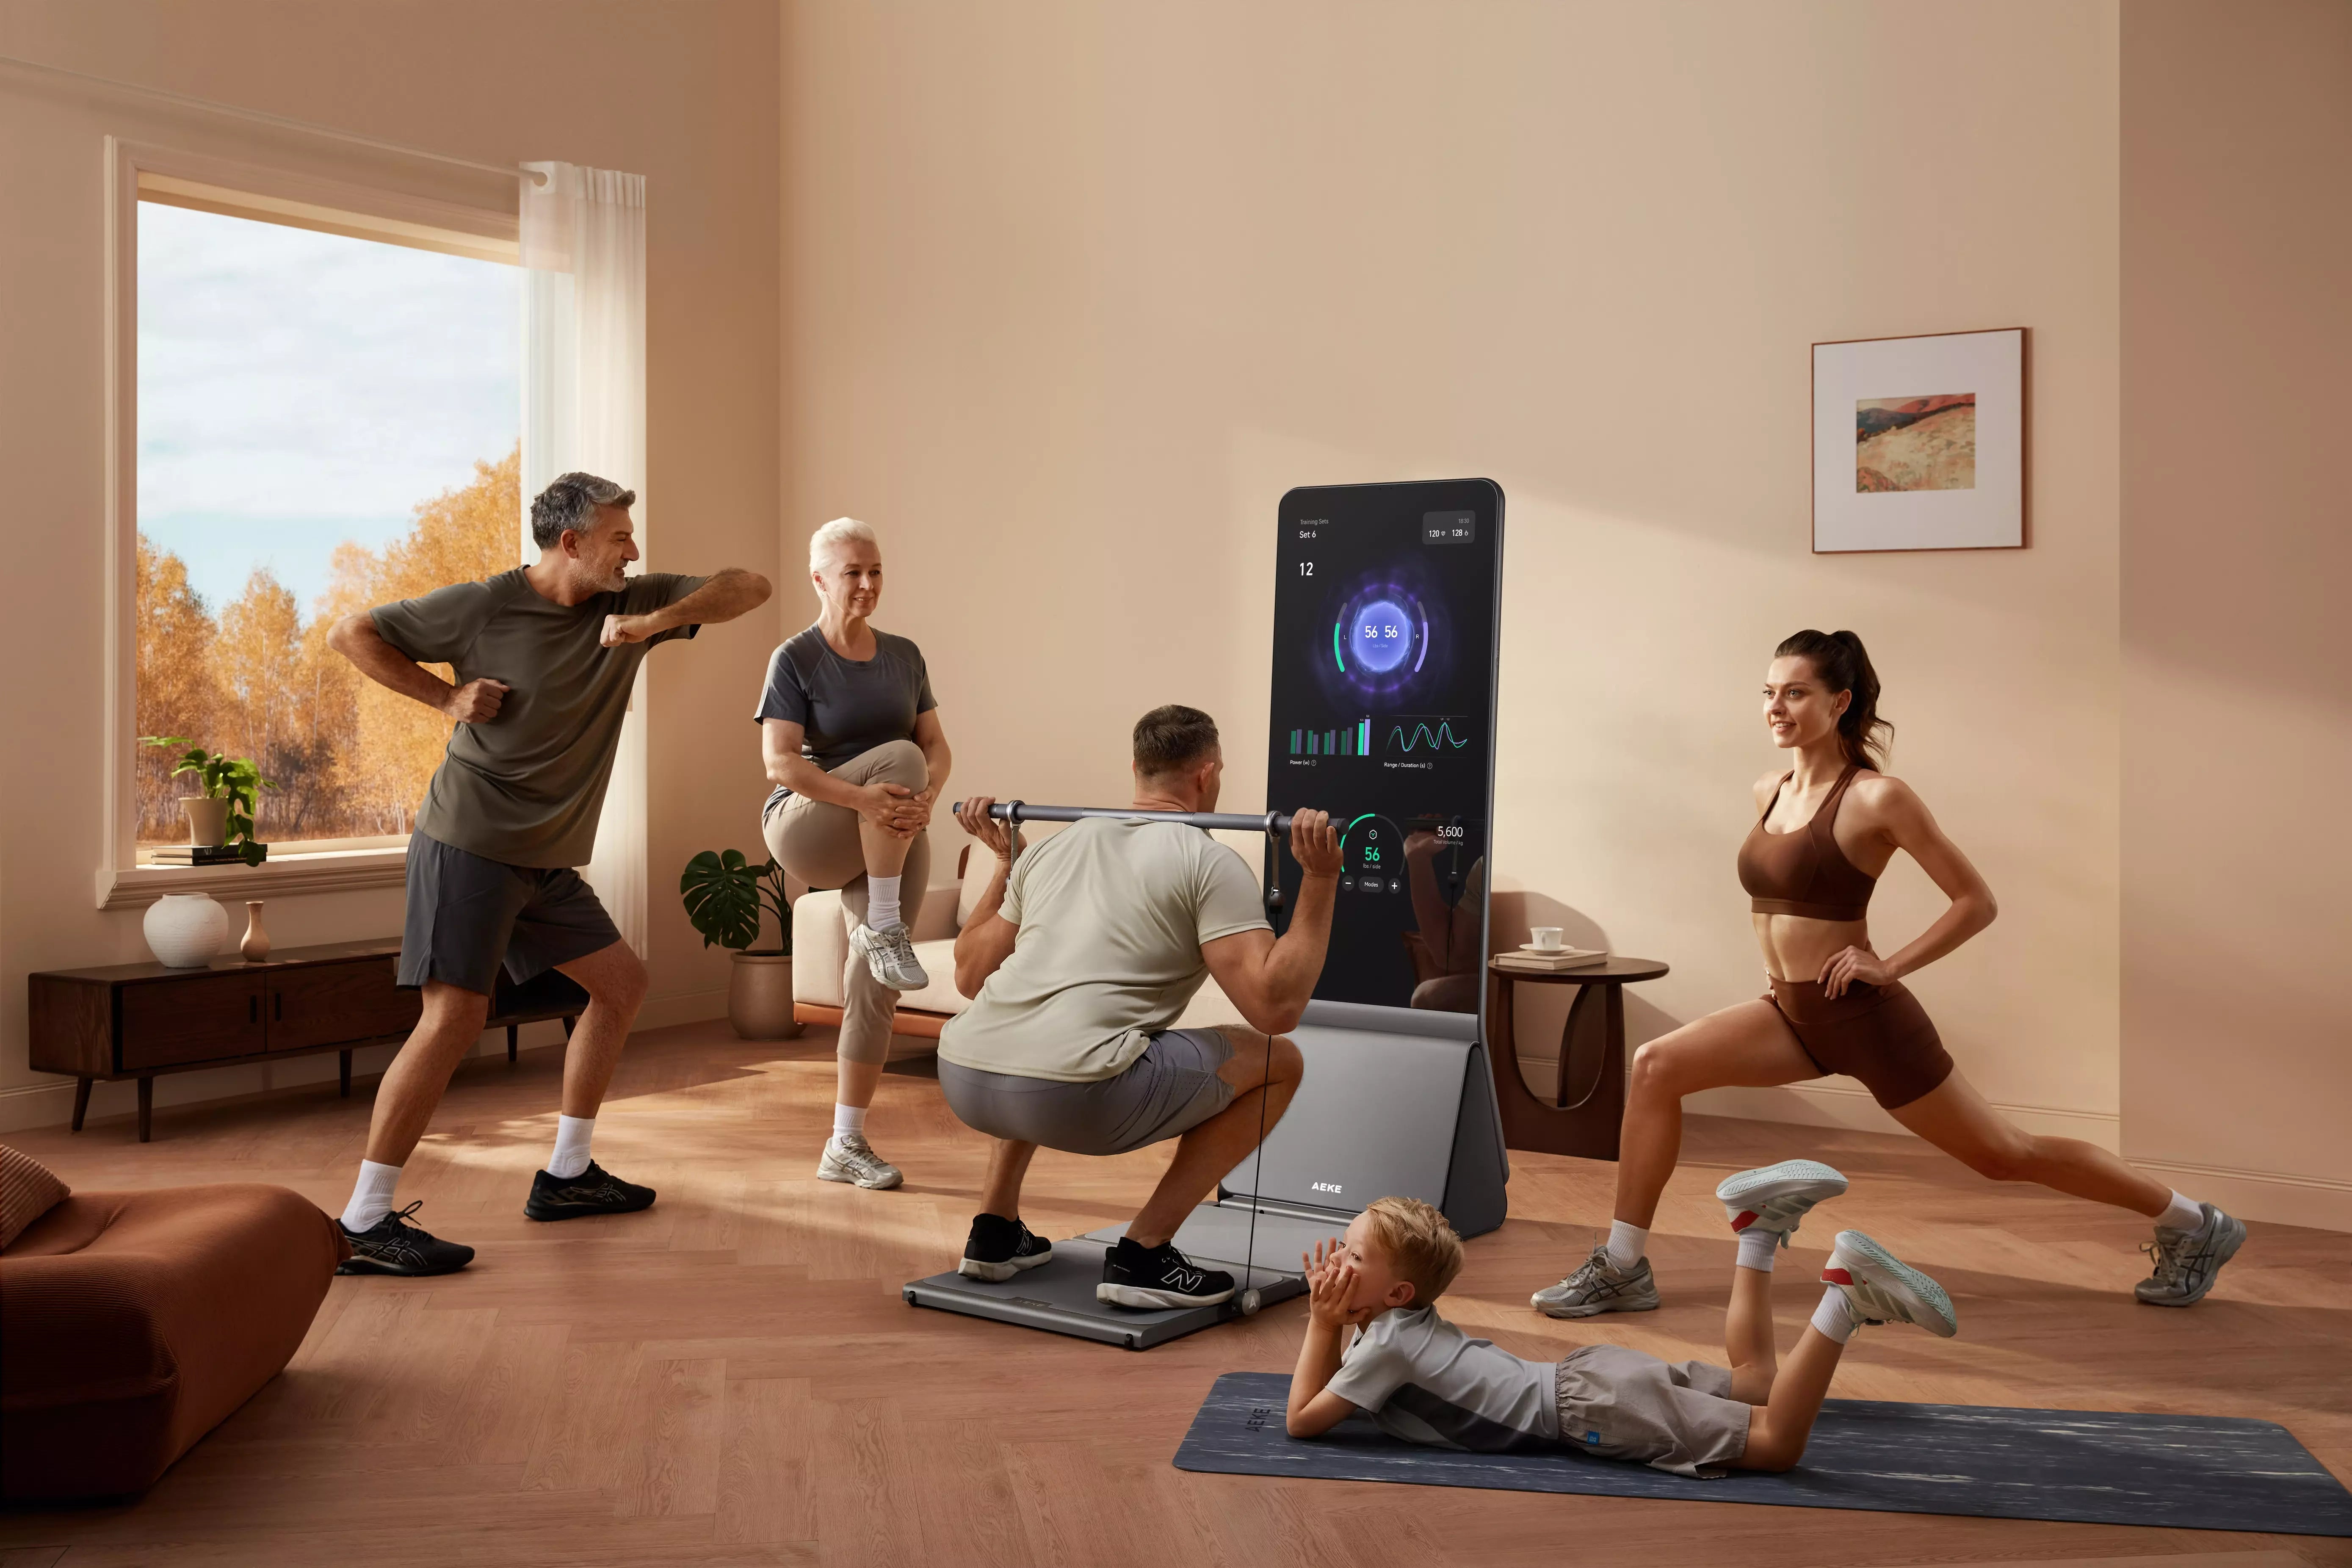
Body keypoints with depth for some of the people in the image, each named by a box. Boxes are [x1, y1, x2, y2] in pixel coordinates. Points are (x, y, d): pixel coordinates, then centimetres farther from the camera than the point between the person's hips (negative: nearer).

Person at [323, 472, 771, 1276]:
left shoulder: (631, 603, 3)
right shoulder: (482, 607, -10)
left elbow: (747, 587, -3)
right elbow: (351, 634, -1)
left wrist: (662, 619, -19)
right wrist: (446, 697, -10)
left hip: (547, 858, 8)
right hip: (469, 842, -7)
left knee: (621, 983, 13)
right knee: (455, 1015, -16)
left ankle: (566, 1174, 23)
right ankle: (363, 1222, -12)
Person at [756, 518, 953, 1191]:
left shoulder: (904, 657, 7)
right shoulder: (795, 659, -8)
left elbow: (938, 747, 5)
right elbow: (780, 763, -16)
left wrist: (927, 799, -18)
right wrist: (863, 798, -31)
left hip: (892, 843, 5)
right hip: (807, 828, -4)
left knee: (876, 986, -2)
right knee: (898, 757, -29)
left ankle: (845, 1147, 9)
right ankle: (883, 931, -23)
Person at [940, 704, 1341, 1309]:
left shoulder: (1056, 845, 23)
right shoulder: (1208, 863, 5)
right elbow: (1275, 1006, -7)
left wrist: (1003, 861, 40)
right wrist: (1321, 881, -1)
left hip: (963, 1081, 7)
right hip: (1072, 1097, -7)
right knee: (1278, 1061, 11)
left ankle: (996, 1232, 31)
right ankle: (1142, 1256, 8)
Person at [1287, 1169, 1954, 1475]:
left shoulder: (1385, 1345, -12)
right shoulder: (1410, 1323, 13)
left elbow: (1303, 1420, -12)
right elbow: (1343, 1384, 29)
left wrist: (1321, 1326, -4)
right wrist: (1330, 1321, 11)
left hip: (1593, 1411, -9)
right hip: (1586, 1376, 9)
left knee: (1777, 1441, -13)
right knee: (1755, 1381, 24)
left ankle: (1844, 1297, -20)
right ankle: (1760, 1230, 14)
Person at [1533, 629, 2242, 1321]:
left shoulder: (1877, 798, -15)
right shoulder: (1769, 792, 6)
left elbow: (1977, 903, -11)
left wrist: (1891, 966, -16)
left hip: (1863, 1016, -7)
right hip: (1793, 1013, 7)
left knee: (2004, 1154, 7)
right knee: (1656, 1067, -8)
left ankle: (2194, 1223, 28)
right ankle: (1622, 1269, -3)